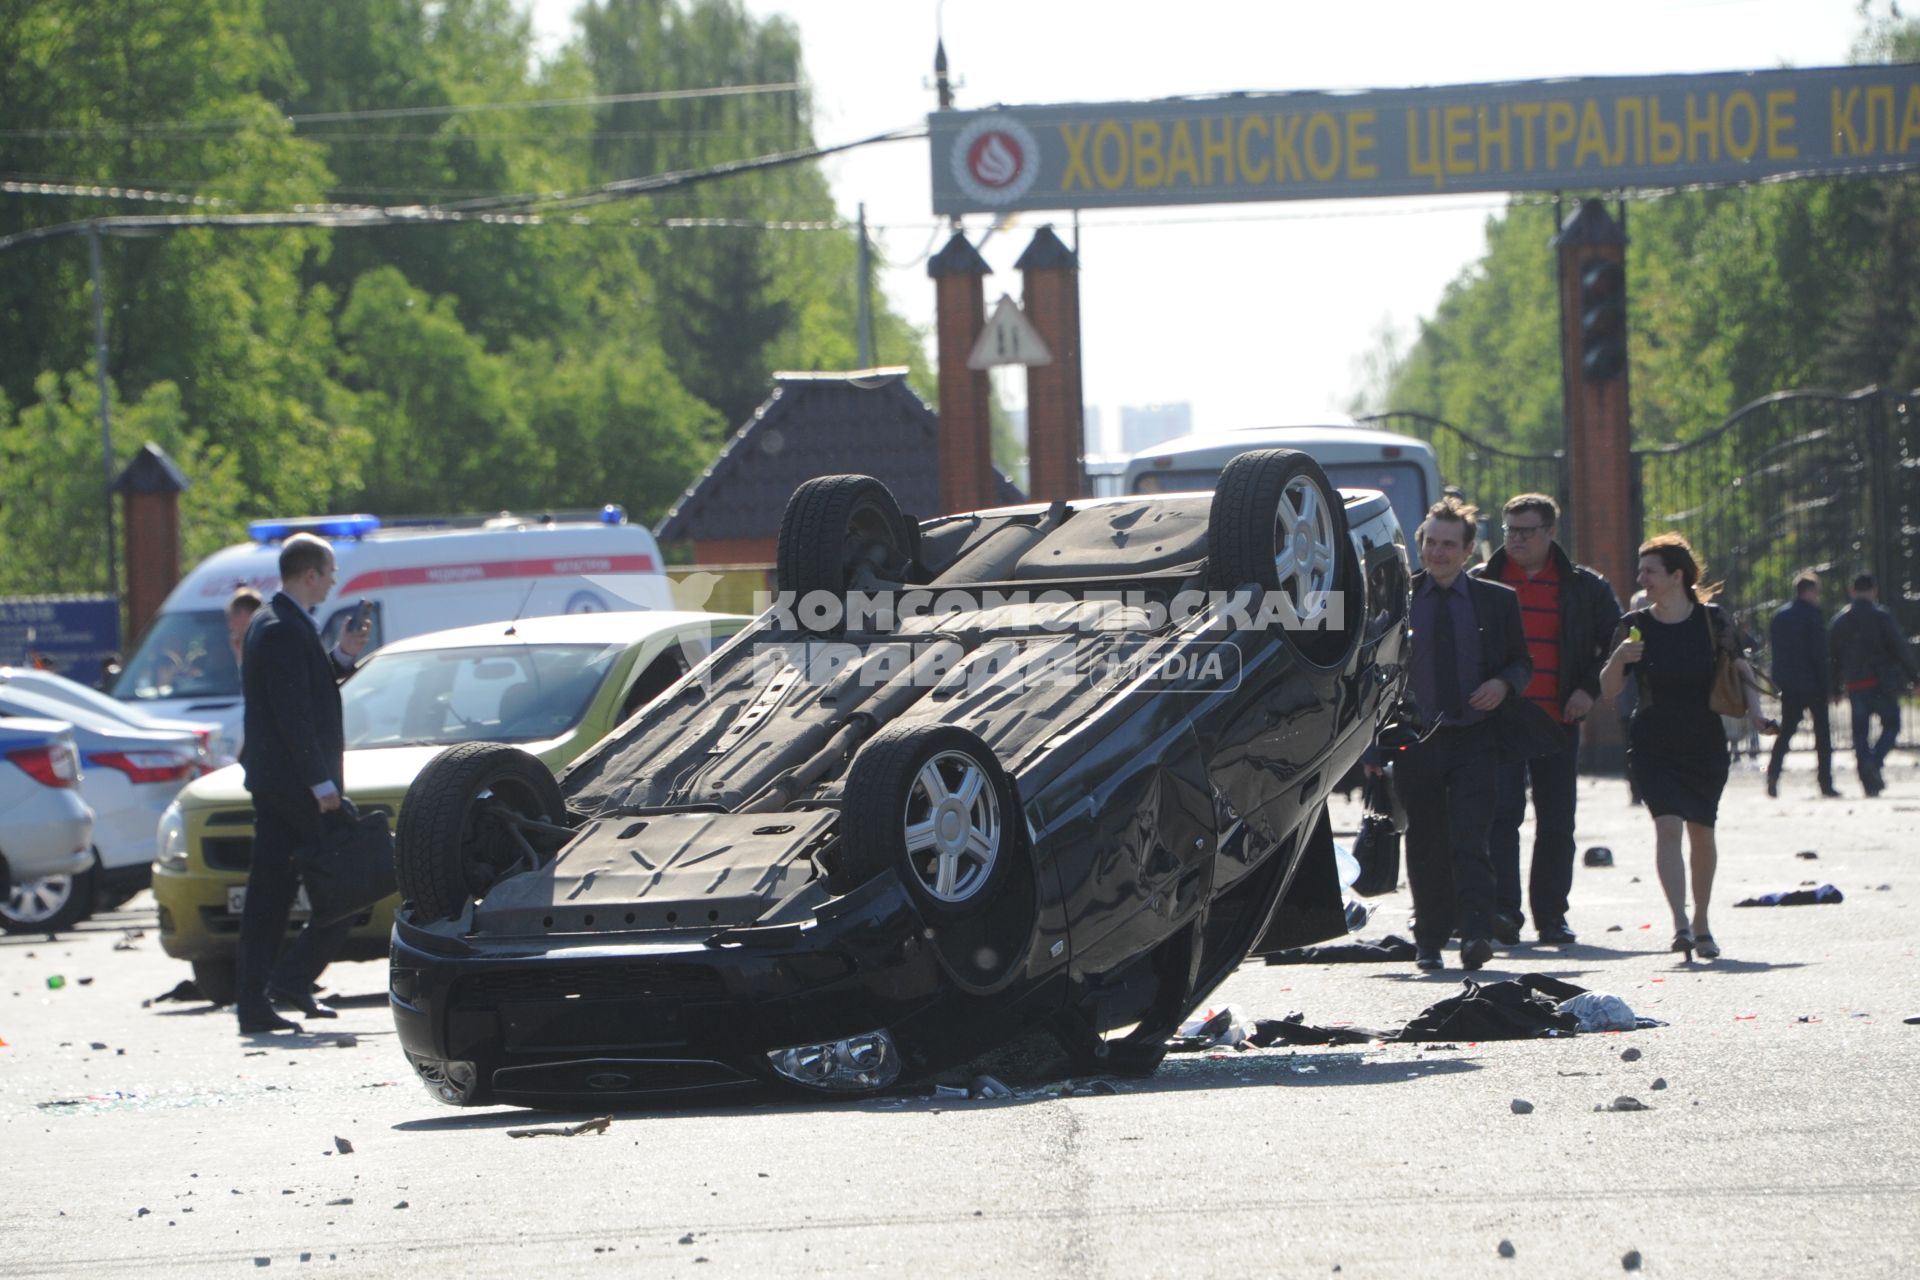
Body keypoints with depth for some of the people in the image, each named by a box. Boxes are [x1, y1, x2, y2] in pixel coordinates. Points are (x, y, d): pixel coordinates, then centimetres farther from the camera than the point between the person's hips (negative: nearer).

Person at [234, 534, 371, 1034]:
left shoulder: (268, 624, 16)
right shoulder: (285, 631, -16)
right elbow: (293, 714, -21)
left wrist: (341, 656, 8)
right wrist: (320, 783, -21)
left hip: (272, 782, 10)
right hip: (295, 781, -10)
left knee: (269, 891, 8)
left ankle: (254, 1002, 6)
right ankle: (294, 976, -4)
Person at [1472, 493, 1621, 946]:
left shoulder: (1584, 587, 7)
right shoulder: (1481, 583, 6)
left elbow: (1617, 643, 14)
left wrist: (1590, 688, 2)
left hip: (1558, 721, 2)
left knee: (1557, 823, 6)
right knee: (1501, 813, -13)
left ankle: (1550, 915, 14)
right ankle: (1503, 910, -17)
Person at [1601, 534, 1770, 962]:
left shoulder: (1712, 621, -1)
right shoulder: (1635, 626, 0)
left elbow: (1740, 668, 4)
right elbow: (1607, 689, 1)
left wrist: (1752, 700, -14)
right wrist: (1620, 658, -18)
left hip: (1705, 742, 1)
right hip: (1652, 745, -1)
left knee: (1701, 831, 8)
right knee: (1668, 825, -18)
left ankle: (1700, 923, 26)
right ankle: (1680, 923, -25)